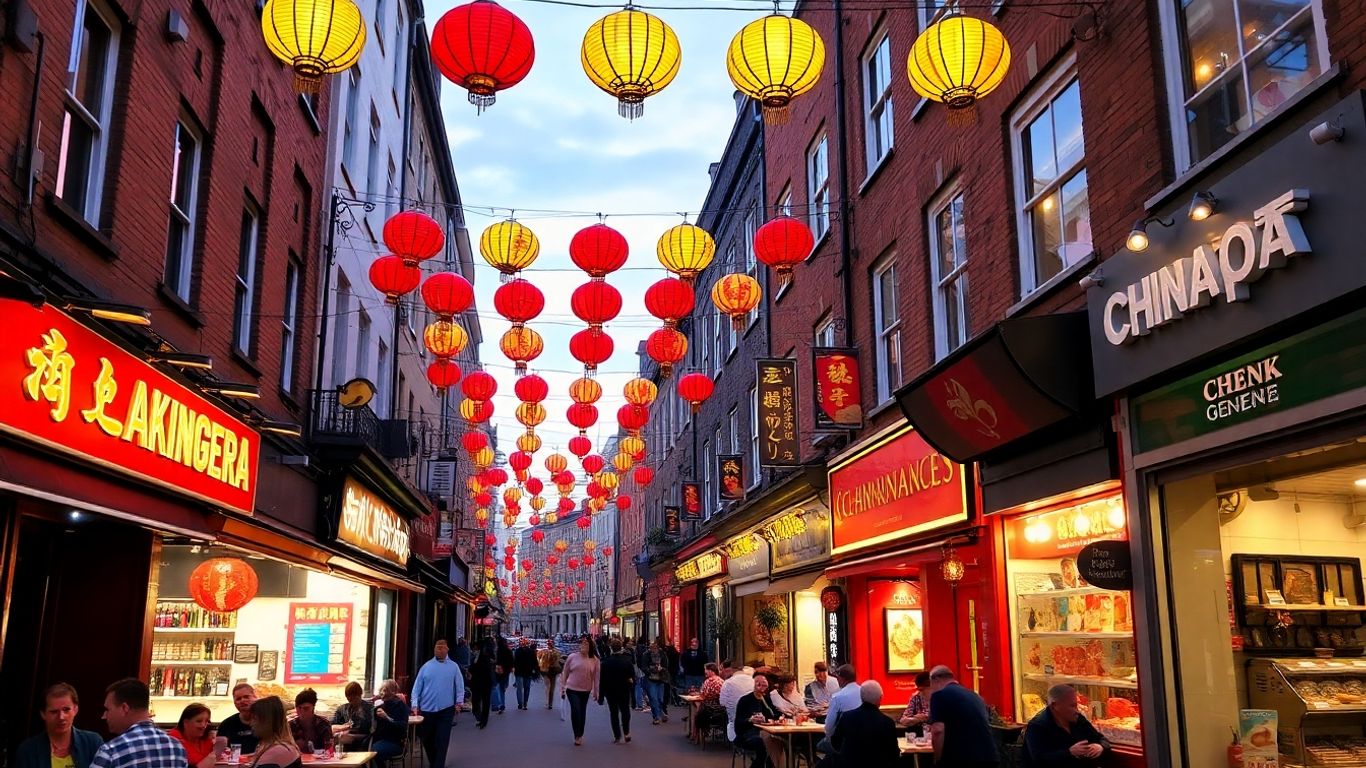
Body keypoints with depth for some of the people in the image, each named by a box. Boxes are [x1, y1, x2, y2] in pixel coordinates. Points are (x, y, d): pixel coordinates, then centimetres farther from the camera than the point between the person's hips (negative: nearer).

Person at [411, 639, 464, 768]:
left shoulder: (454, 667, 2)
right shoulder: (426, 666, 2)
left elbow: (459, 686, 4)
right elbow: (417, 686, 1)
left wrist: (459, 702, -5)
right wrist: (415, 705, -6)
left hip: (446, 709, -1)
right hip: (427, 709, 2)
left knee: (442, 740, -1)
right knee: (426, 738, 12)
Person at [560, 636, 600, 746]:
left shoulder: (594, 660, -4)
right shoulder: (572, 657, -7)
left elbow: (595, 677, 3)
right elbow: (565, 674, 1)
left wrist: (595, 691, 5)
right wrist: (562, 689, 2)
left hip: (585, 691, 2)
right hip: (572, 689, -2)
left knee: (582, 713, 12)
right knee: (576, 710, -15)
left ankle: (580, 735, 29)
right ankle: (577, 736, 1)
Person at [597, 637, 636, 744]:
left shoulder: (606, 662, -12)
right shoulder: (627, 660, -9)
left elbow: (602, 679, -8)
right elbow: (633, 676, -5)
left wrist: (600, 695, -2)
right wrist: (632, 687, 8)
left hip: (610, 691, -1)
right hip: (624, 690, 1)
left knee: (614, 712, 7)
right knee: (625, 710, 16)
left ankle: (617, 737, 5)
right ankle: (626, 733, 4)